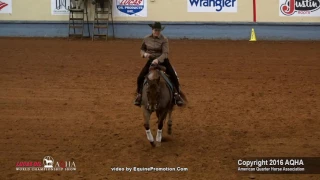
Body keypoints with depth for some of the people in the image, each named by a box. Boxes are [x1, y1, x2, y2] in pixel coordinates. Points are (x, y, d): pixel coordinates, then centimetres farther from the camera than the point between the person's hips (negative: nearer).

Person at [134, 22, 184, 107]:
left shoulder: (164, 39, -12)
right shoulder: (146, 39, -2)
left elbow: (165, 53, -21)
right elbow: (142, 49, 14)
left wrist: (158, 60, -38)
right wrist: (144, 54, -10)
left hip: (163, 61, -2)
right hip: (151, 61, 2)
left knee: (174, 77, -17)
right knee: (140, 78, -10)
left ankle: (177, 94, 0)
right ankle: (139, 95, 10)